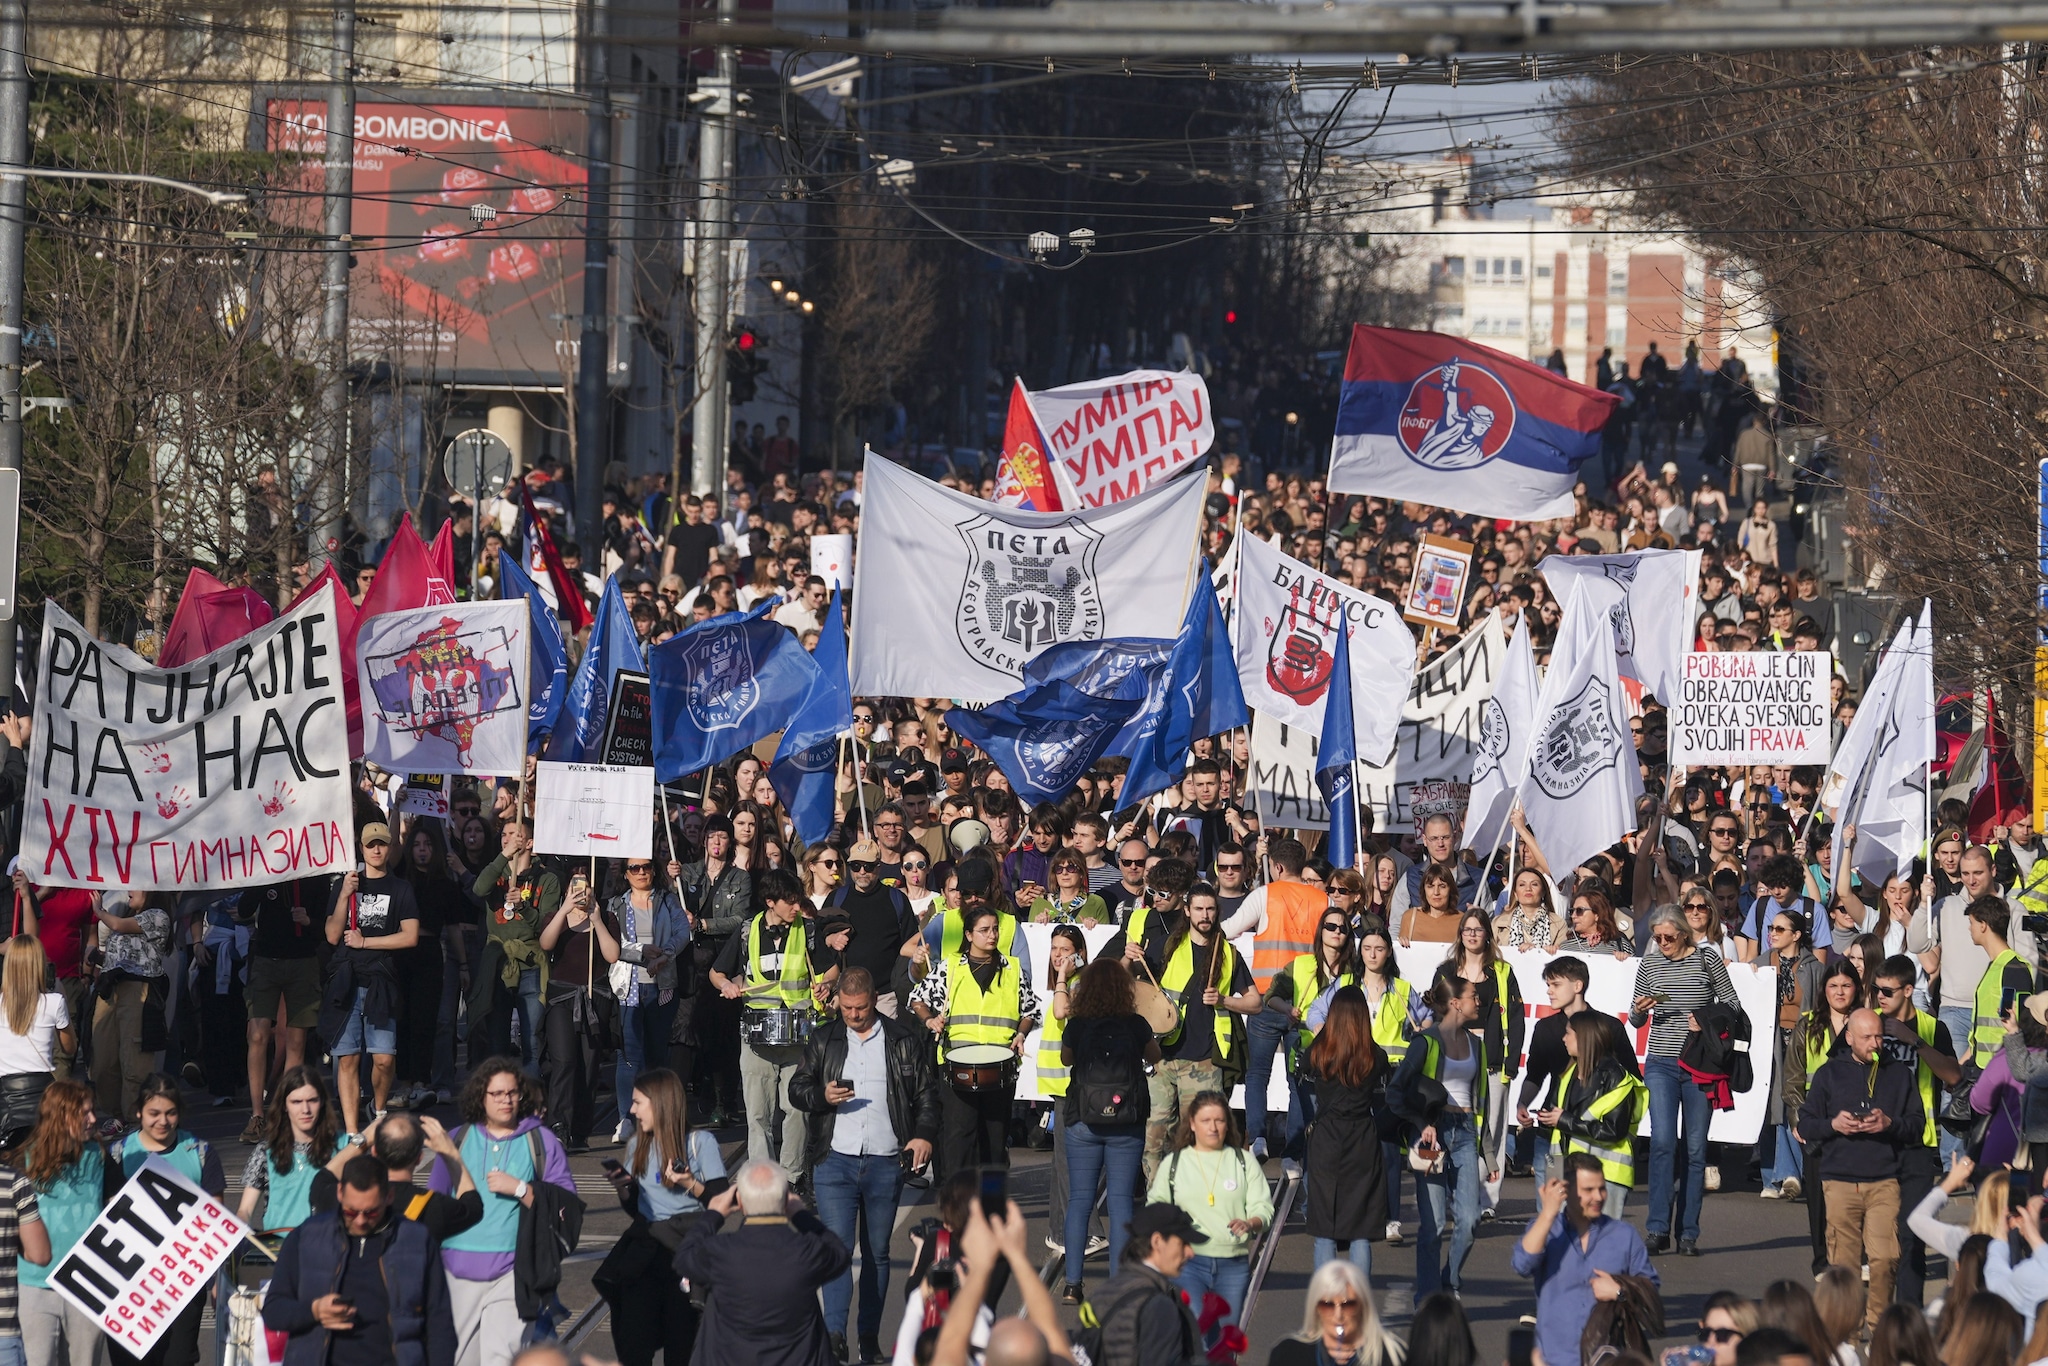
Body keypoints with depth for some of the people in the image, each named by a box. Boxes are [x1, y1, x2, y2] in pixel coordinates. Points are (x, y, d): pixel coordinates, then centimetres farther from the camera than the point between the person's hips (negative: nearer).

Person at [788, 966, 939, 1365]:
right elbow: (797, 1089, 11)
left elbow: (927, 1092, 9)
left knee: (877, 1253, 7)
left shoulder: (905, 1040, 7)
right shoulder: (823, 1040, 9)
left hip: (885, 1165, 0)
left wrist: (925, 1134, -6)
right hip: (835, 1162, 0)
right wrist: (822, 1096, -11)